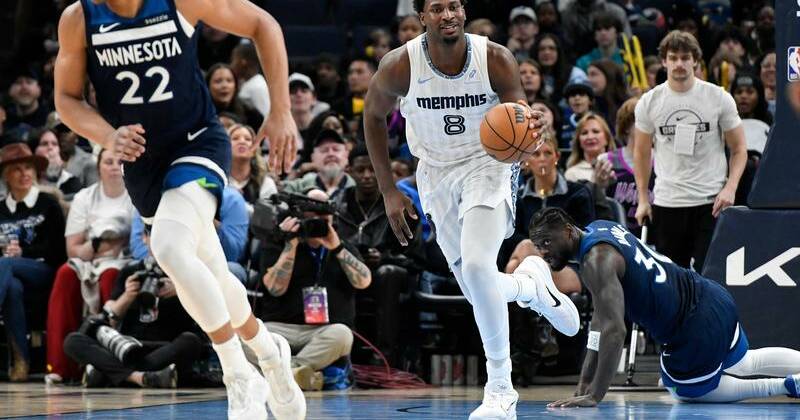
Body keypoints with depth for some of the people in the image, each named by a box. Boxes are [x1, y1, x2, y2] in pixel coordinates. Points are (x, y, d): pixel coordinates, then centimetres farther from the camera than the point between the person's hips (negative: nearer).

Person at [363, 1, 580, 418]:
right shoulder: (400, 66, -17)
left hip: (489, 163, -3)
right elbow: (373, 115, 2)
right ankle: (530, 283, 41)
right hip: (437, 173, 3)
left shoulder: (496, 59, -20)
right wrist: (388, 191, 1)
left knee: (476, 266, -26)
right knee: (478, 290, 3)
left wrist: (527, 124, -43)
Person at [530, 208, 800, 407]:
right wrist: (586, 380, 11)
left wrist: (593, 396, -33)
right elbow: (602, 317, 12)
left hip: (699, 328, -9)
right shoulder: (599, 228, 7)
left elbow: (614, 331, -32)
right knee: (744, 364, 34)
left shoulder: (596, 261, -23)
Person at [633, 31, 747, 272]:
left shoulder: (719, 98, -1)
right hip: (666, 204, 2)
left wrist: (730, 188, -11)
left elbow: (739, 149, 4)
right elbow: (641, 153, 14)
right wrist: (643, 199, 8)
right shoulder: (649, 102, 3)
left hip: (711, 203, -2)